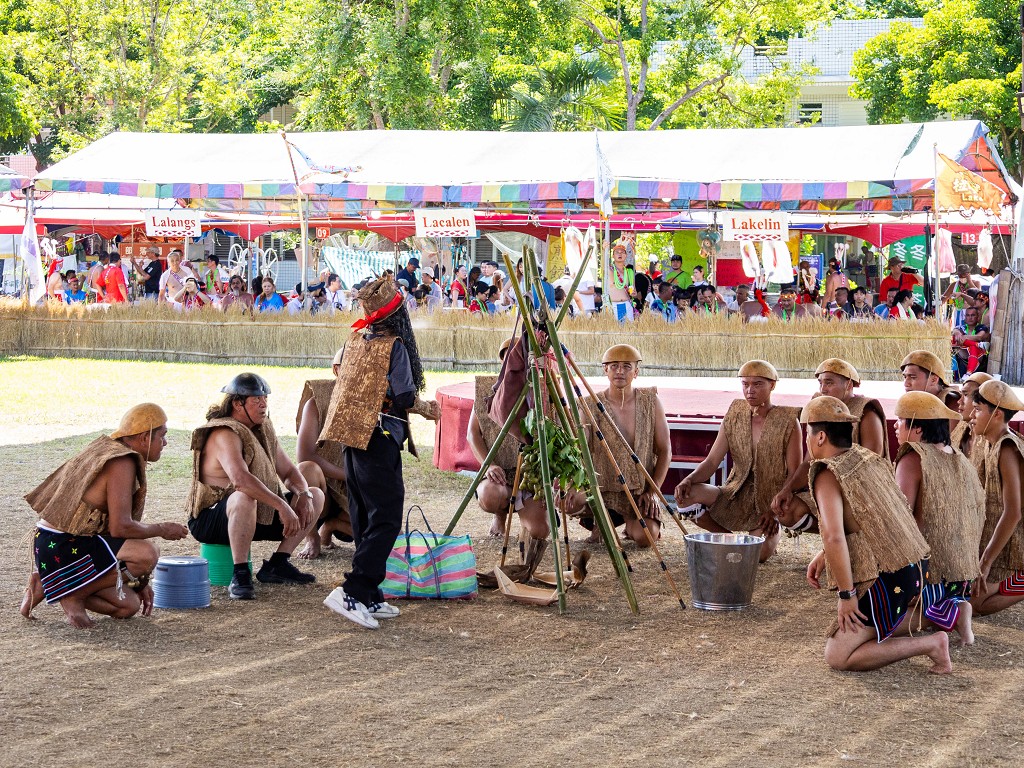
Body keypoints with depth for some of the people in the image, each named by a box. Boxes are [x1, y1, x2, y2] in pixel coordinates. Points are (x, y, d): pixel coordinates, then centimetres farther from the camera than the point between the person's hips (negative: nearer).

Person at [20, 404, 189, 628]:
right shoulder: (122, 462, -15)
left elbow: (114, 524, 21)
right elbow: (120, 527, -23)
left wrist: (139, 582, 21)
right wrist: (162, 530, -5)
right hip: (63, 547, -10)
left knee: (128, 606, 11)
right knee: (147, 555, -26)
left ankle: (53, 586, 12)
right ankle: (71, 592, -12)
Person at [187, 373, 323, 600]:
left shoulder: (263, 429, 10)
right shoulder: (225, 434, -20)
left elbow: (288, 471, 11)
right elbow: (241, 479, -37)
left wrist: (304, 495, -11)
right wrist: (282, 506, -39)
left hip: (258, 516, 9)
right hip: (212, 519, -9)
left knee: (316, 495, 5)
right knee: (244, 498, -42)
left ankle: (277, 564, 0)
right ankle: (239, 575, -33)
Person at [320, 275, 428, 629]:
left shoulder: (356, 339, 8)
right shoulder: (395, 346, -13)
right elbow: (405, 398, -13)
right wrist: (407, 399, 8)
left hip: (350, 434, 8)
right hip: (379, 438, -8)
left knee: (365, 519, 12)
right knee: (386, 519, -6)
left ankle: (369, 599, 14)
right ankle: (352, 592, -17)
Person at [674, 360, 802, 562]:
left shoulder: (788, 422, -8)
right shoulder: (734, 417, 4)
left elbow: (795, 475, -8)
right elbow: (711, 462, 1)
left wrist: (776, 510, -19)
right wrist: (688, 480, -20)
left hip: (769, 501, -4)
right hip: (736, 497, 4)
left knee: (759, 553, -30)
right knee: (686, 495, -24)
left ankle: (772, 535, 9)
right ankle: (731, 538, 1)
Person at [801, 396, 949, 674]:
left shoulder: (828, 476, -14)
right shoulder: (868, 458, 12)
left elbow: (834, 537, -25)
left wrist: (846, 595, -19)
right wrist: (824, 555, 18)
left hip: (886, 580, -9)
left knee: (838, 657, -6)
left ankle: (931, 644, -11)